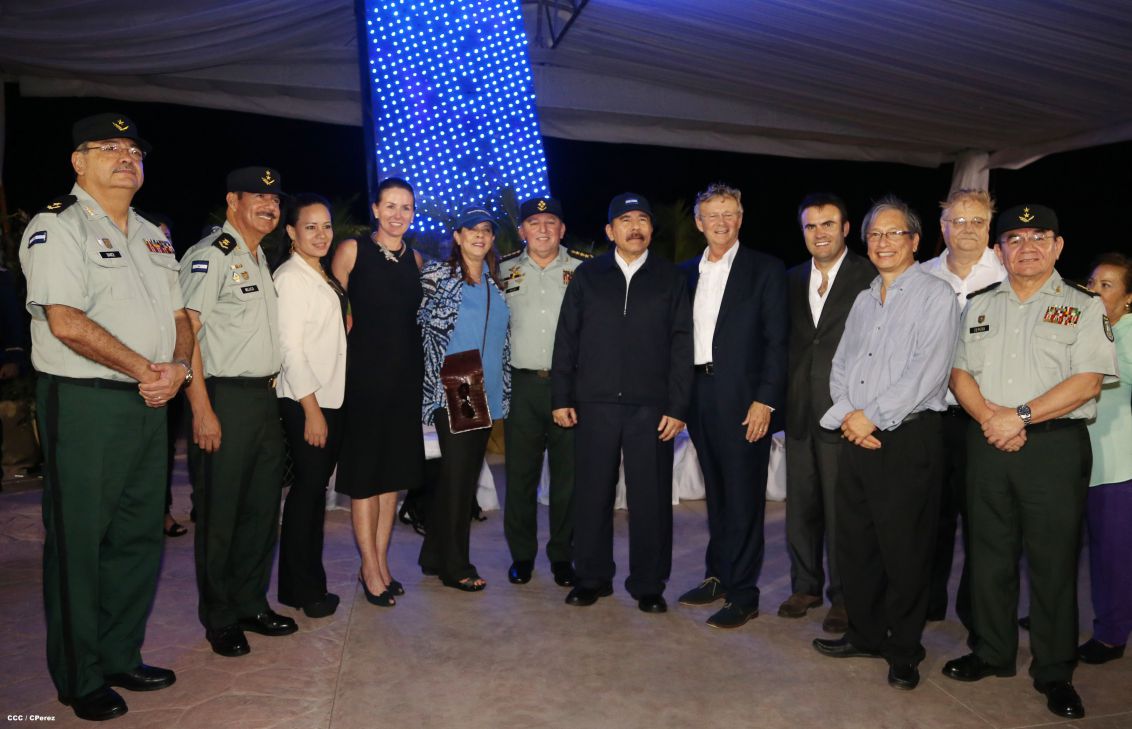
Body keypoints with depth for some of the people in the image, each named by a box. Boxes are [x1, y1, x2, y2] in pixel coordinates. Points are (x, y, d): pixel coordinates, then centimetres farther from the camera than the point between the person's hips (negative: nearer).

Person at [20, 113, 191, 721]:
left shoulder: (152, 237, 17)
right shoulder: (57, 227, -6)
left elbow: (179, 316, 16)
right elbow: (67, 323, -17)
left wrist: (177, 366, -4)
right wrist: (144, 369, -14)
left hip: (149, 405, 7)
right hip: (84, 404, -7)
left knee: (140, 538, 13)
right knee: (78, 542, 3)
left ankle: (121, 657, 28)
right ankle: (80, 680, 17)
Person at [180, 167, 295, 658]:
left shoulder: (261, 258, 18)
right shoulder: (210, 255, -8)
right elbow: (186, 333, -15)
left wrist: (273, 379, 13)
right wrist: (202, 410, -20)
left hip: (265, 397, 8)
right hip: (225, 398, -8)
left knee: (263, 507, 13)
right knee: (219, 512, 1)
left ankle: (252, 604, 27)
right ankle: (219, 619, 16)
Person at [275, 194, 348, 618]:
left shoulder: (324, 278, 16)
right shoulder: (290, 277, -9)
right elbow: (290, 347, -15)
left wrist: (327, 406, 11)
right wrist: (311, 408, -17)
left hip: (332, 397, 8)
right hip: (305, 402, -8)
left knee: (316, 488, 12)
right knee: (308, 490, -3)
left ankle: (305, 581, 23)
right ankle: (302, 589, 10)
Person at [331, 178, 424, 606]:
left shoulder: (415, 258, 9)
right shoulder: (352, 250, -4)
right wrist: (339, 368, -4)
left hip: (406, 375, 5)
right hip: (365, 374, -5)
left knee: (394, 472, 10)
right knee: (365, 474, 2)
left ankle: (381, 562, 22)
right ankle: (370, 568, 13)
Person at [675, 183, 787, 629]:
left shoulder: (766, 270, -1)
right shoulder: (686, 273, 12)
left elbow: (776, 341, -6)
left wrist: (765, 400, -13)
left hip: (743, 398, -5)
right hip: (699, 395, 5)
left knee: (743, 496, 0)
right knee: (716, 492, 14)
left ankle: (742, 593, 9)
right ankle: (717, 577, 26)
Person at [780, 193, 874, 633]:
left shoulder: (871, 278, -4)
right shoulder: (792, 281, 12)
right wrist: (782, 398, 6)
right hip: (800, 411, 5)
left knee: (842, 508, 3)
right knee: (801, 504, 13)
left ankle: (843, 596, 19)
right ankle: (805, 586, 29)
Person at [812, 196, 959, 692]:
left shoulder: (934, 296, -4)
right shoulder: (863, 301, 17)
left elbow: (926, 372, -15)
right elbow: (840, 367, 13)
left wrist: (870, 417, -14)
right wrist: (847, 416, -4)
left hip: (908, 438, -6)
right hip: (858, 437, 7)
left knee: (904, 552, 2)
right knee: (854, 543, 12)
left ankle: (904, 652, 19)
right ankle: (865, 635, 29)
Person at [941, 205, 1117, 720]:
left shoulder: (1083, 307, 2)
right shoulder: (979, 306, 13)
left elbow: (1086, 381, -9)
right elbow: (960, 373, 7)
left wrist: (1019, 417, -15)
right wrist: (989, 417, -10)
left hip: (1055, 445, -3)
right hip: (987, 442, 3)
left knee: (1054, 561, 3)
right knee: (989, 554, 10)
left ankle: (1054, 672, 17)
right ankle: (992, 654, 25)